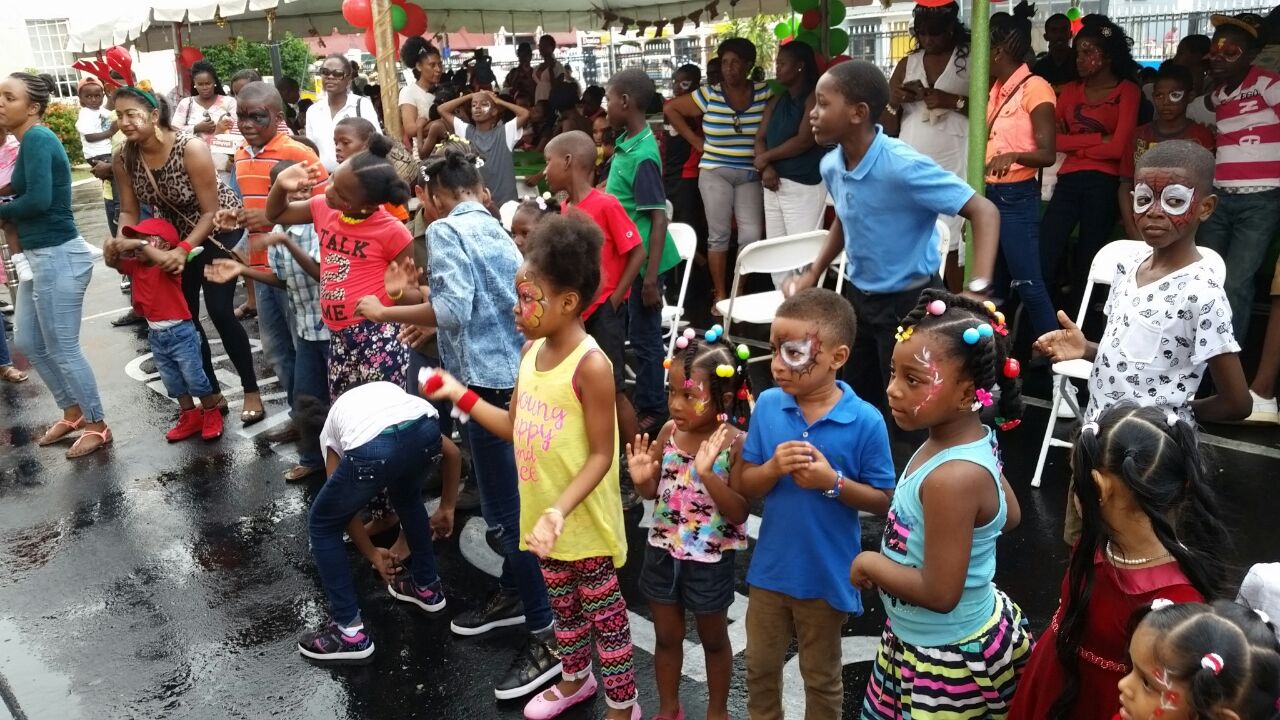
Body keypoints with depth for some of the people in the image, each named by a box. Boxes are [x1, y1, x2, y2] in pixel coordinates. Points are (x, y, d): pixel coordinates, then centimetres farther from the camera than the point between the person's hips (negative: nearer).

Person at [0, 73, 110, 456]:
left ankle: (97, 425, 16)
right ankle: (73, 412, 32)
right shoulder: (31, 141, 13)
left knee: (62, 347, 1)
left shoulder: (36, 138, -16)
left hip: (59, 257, -10)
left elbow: (39, 200, -26)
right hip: (40, 256, 10)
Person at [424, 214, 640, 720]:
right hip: (541, 514, 8)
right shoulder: (530, 352, 0)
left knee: (605, 615, 11)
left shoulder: (590, 365, -24)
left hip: (585, 521, -7)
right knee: (563, 606, 26)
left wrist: (561, 509, -30)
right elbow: (516, 427, 8)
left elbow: (601, 455, -21)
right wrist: (460, 395, 5)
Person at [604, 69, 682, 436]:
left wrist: (650, 278, -24)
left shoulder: (643, 156, -21)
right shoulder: (624, 143, 6)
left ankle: (652, 412, 17)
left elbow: (659, 219, -22)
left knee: (644, 336, 3)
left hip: (640, 262, -9)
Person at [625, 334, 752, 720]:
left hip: (709, 561, -4)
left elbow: (739, 513, -22)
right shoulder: (669, 431, -7)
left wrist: (708, 473, -35)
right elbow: (654, 493, 6)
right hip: (662, 552, 4)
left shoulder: (735, 443, -20)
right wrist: (642, 479, -17)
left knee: (713, 640, 19)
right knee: (666, 637, 21)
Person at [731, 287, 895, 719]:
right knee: (760, 668, 23)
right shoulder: (767, 406, -10)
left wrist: (833, 482, -25)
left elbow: (883, 501, -10)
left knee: (822, 679, 20)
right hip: (770, 569, 3)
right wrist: (773, 468, -24)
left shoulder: (865, 422, -19)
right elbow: (742, 487, -4)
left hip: (827, 575, -3)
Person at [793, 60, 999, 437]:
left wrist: (978, 291, -35)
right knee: (858, 403, 18)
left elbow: (984, 212, -25)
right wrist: (813, 274, 11)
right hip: (858, 297, 7)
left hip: (909, 301, -7)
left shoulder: (904, 166, -27)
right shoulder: (831, 166, -4)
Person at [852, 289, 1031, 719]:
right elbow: (1009, 516, 12)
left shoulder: (953, 477, -33)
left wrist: (869, 563, -17)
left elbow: (940, 593, -30)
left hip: (950, 658, -9)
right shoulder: (972, 442, -5)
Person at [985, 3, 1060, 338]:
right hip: (990, 192, 8)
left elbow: (1048, 154, -16)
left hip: (1017, 196, -8)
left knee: (1026, 282, -8)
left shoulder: (1035, 87, -10)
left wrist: (1013, 156, -36)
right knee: (993, 281, 12)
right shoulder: (997, 88, 13)